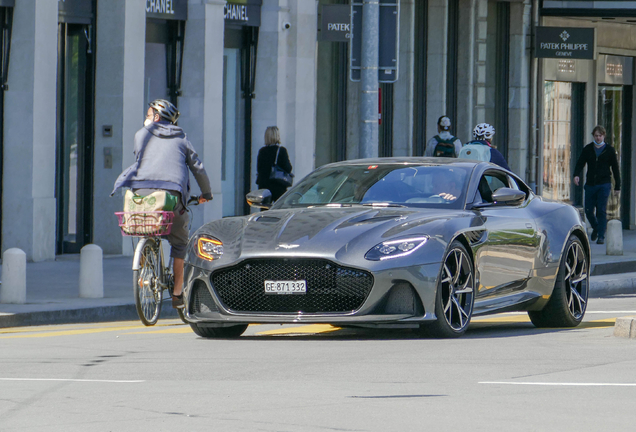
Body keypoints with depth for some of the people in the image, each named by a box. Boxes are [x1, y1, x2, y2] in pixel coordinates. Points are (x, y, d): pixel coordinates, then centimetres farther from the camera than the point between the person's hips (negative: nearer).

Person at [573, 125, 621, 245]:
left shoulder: (609, 150, 4)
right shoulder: (587, 149, 8)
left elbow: (615, 169, 8)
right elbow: (580, 163, 5)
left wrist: (617, 187, 6)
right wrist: (576, 175, -17)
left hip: (604, 185, -3)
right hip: (590, 184, 3)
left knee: (601, 211, -9)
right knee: (588, 211, 3)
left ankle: (601, 236, -4)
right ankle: (596, 228, 31)